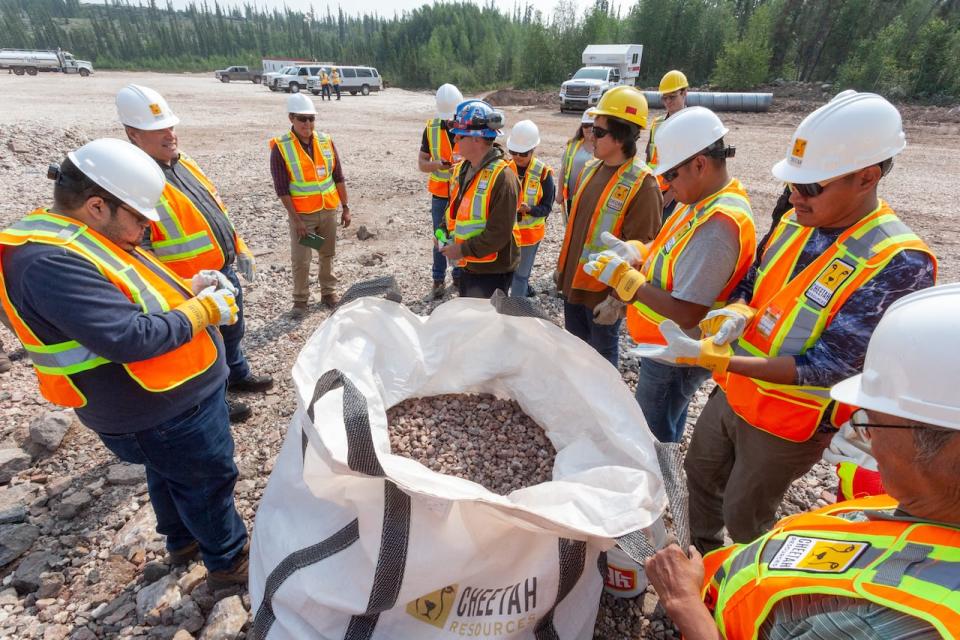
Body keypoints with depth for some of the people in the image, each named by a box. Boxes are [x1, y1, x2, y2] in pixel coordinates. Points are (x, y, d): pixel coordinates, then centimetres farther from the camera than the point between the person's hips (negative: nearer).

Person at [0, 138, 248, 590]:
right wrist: (205, 311, -23)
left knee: (169, 475, 28)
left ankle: (182, 541, 51)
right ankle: (230, 562, 31)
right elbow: (130, 338, -34)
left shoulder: (73, 238, 5)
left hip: (166, 399, 10)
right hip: (164, 412, -10)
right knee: (208, 481, 9)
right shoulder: (52, 262, -28)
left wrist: (187, 286, 0)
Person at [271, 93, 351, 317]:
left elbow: (338, 177, 7)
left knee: (327, 255, 14)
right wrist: (296, 219, -14)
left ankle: (328, 293, 30)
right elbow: (281, 189, -11)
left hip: (329, 210, 3)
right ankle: (300, 300, 17)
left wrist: (345, 208, 5)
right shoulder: (281, 147, -10)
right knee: (301, 260, 2)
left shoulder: (326, 141, 1)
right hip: (302, 214, -3)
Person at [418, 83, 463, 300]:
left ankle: (460, 277, 27)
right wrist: (439, 164, -21)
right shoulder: (431, 128, -2)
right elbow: (421, 163, 0)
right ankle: (438, 280, 22)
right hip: (440, 195, 1)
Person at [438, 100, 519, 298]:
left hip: (492, 271, -8)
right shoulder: (461, 169, 5)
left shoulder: (502, 177, -22)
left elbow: (499, 233, -25)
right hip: (468, 265, 8)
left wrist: (463, 249, -20)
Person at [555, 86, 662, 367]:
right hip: (573, 283, 7)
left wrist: (618, 298, -20)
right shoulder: (591, 169, 5)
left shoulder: (642, 184, -18)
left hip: (604, 291, -7)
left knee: (602, 355, 13)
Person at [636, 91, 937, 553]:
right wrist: (736, 311, -16)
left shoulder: (900, 263, -25)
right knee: (699, 474, 25)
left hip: (788, 421, -6)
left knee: (743, 517, 16)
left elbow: (826, 368, -27)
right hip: (733, 391, 7)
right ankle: (699, 561, 54)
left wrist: (716, 358, -35)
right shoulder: (795, 222, -5)